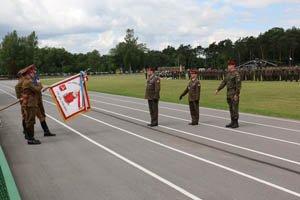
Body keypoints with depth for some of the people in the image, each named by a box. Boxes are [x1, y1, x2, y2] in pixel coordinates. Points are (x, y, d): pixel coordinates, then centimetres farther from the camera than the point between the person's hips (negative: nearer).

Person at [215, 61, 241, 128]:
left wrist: (237, 94, -25)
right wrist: (218, 90, 12)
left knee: (235, 108, -7)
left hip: (235, 93, -9)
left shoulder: (236, 74, -14)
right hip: (229, 93, 9)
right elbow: (224, 82, 18)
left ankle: (236, 123, -1)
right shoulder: (228, 74, 15)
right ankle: (233, 122, 15)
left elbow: (239, 85, -19)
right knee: (231, 108, 9)